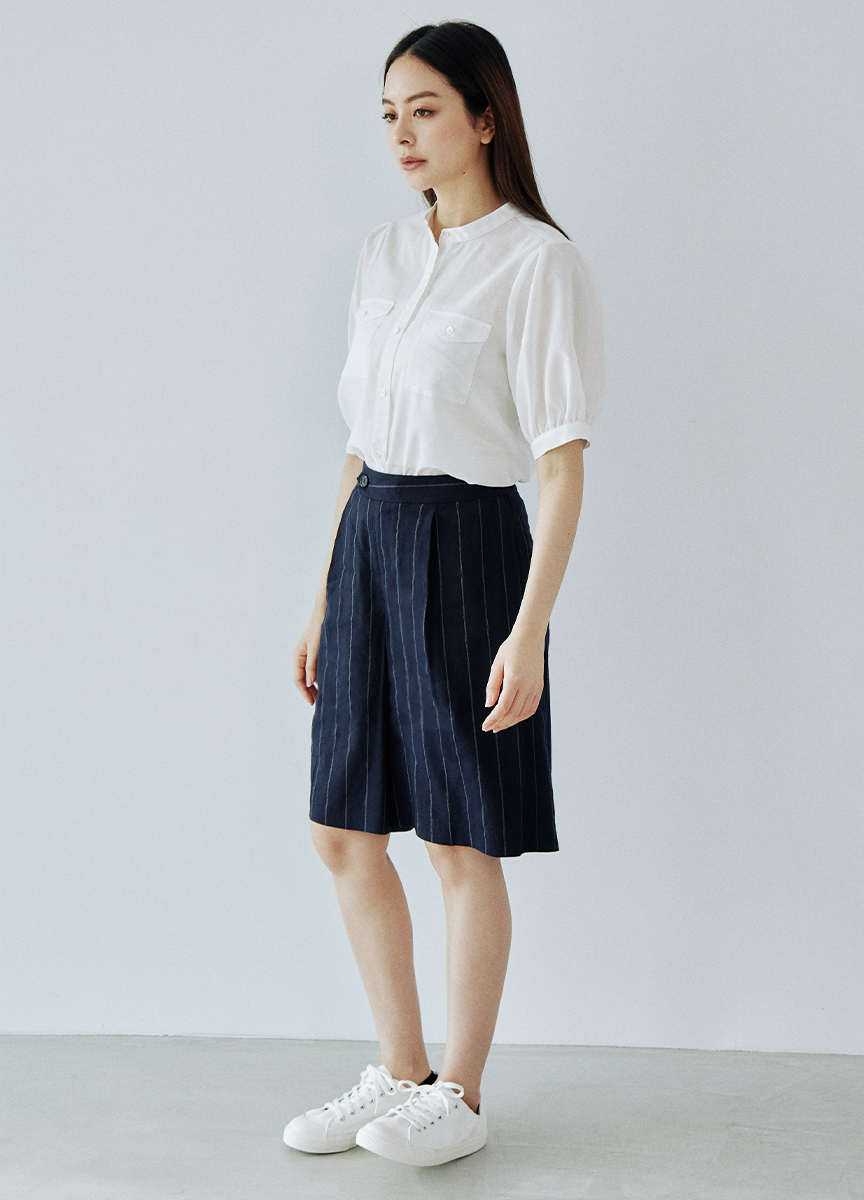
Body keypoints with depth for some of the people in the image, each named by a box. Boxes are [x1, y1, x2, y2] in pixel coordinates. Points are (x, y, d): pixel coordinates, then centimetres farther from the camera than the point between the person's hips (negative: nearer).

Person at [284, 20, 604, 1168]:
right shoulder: (384, 256, 12)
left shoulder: (538, 263, -8)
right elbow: (361, 440, 15)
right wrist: (324, 601, 14)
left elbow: (562, 465, -12)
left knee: (463, 841, 3)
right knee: (345, 831, 11)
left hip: (467, 546, -7)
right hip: (368, 544, 7)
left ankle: (459, 1097, 22)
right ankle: (400, 1072, 28)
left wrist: (529, 630, -19)